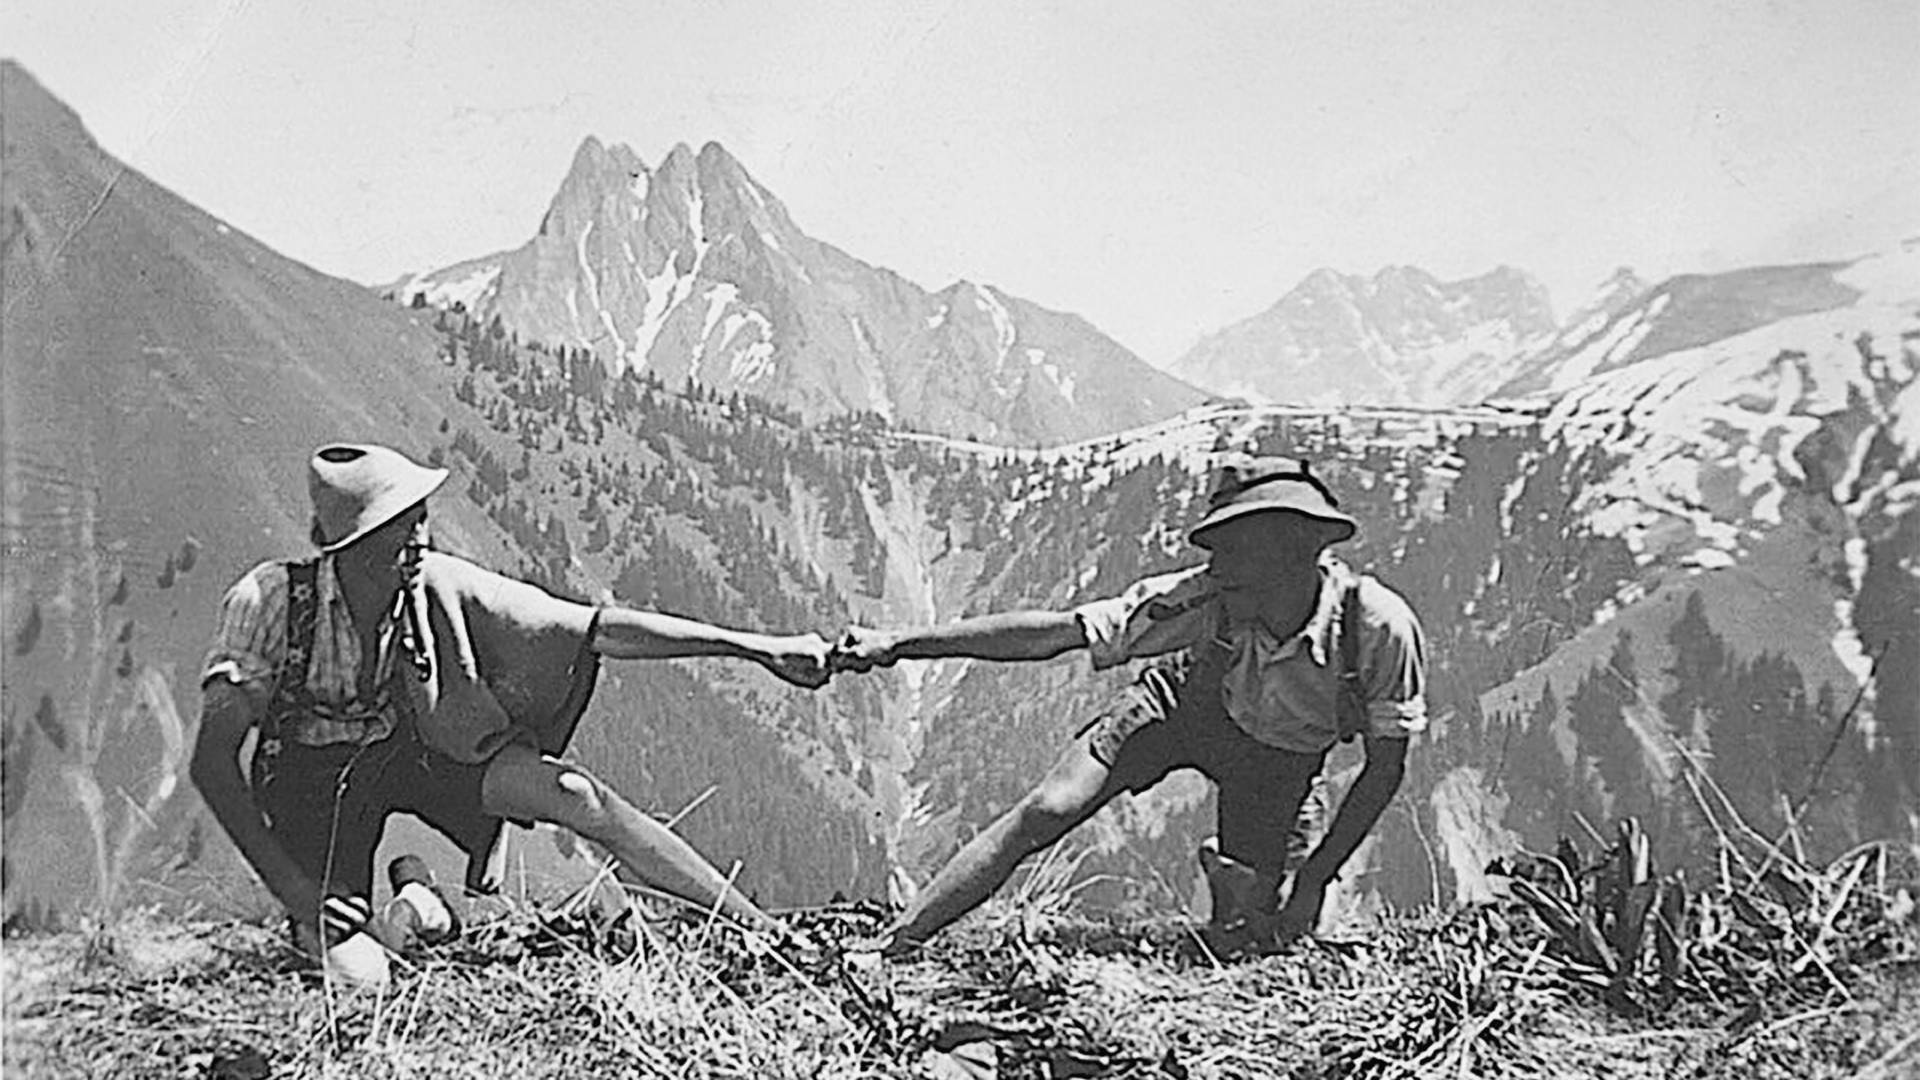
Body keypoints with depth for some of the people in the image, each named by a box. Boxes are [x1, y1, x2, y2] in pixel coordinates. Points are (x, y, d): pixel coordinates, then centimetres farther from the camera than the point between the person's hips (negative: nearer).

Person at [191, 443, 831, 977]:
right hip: (310, 779, -2)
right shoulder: (270, 600, -27)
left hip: (415, 752, 2)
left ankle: (766, 935, -15)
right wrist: (295, 893, -36)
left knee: (575, 795, -23)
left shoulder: (440, 588, -19)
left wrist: (755, 647, -22)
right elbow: (212, 763, -28)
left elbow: (600, 629, -20)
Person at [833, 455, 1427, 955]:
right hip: (1186, 701, 0)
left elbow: (1385, 768, -19)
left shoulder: (1380, 627, -35)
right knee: (1046, 812, -18)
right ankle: (888, 949, -8)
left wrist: (1314, 881, -20)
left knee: (1244, 937, -7)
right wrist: (898, 644, -40)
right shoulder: (1208, 600, -34)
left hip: (1280, 756, 1)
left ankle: (1227, 875, 29)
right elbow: (1052, 632, -35)